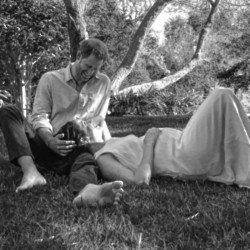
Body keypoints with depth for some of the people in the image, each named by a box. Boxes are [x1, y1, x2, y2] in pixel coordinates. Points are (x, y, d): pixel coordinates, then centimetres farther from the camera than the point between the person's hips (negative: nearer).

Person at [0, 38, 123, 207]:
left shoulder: (103, 83, 14)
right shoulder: (50, 79, 7)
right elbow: (40, 116, -1)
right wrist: (50, 140, -20)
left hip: (77, 149, 0)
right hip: (47, 144, 1)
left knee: (87, 160, -37)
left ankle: (87, 191, -75)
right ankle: (31, 172, -42)